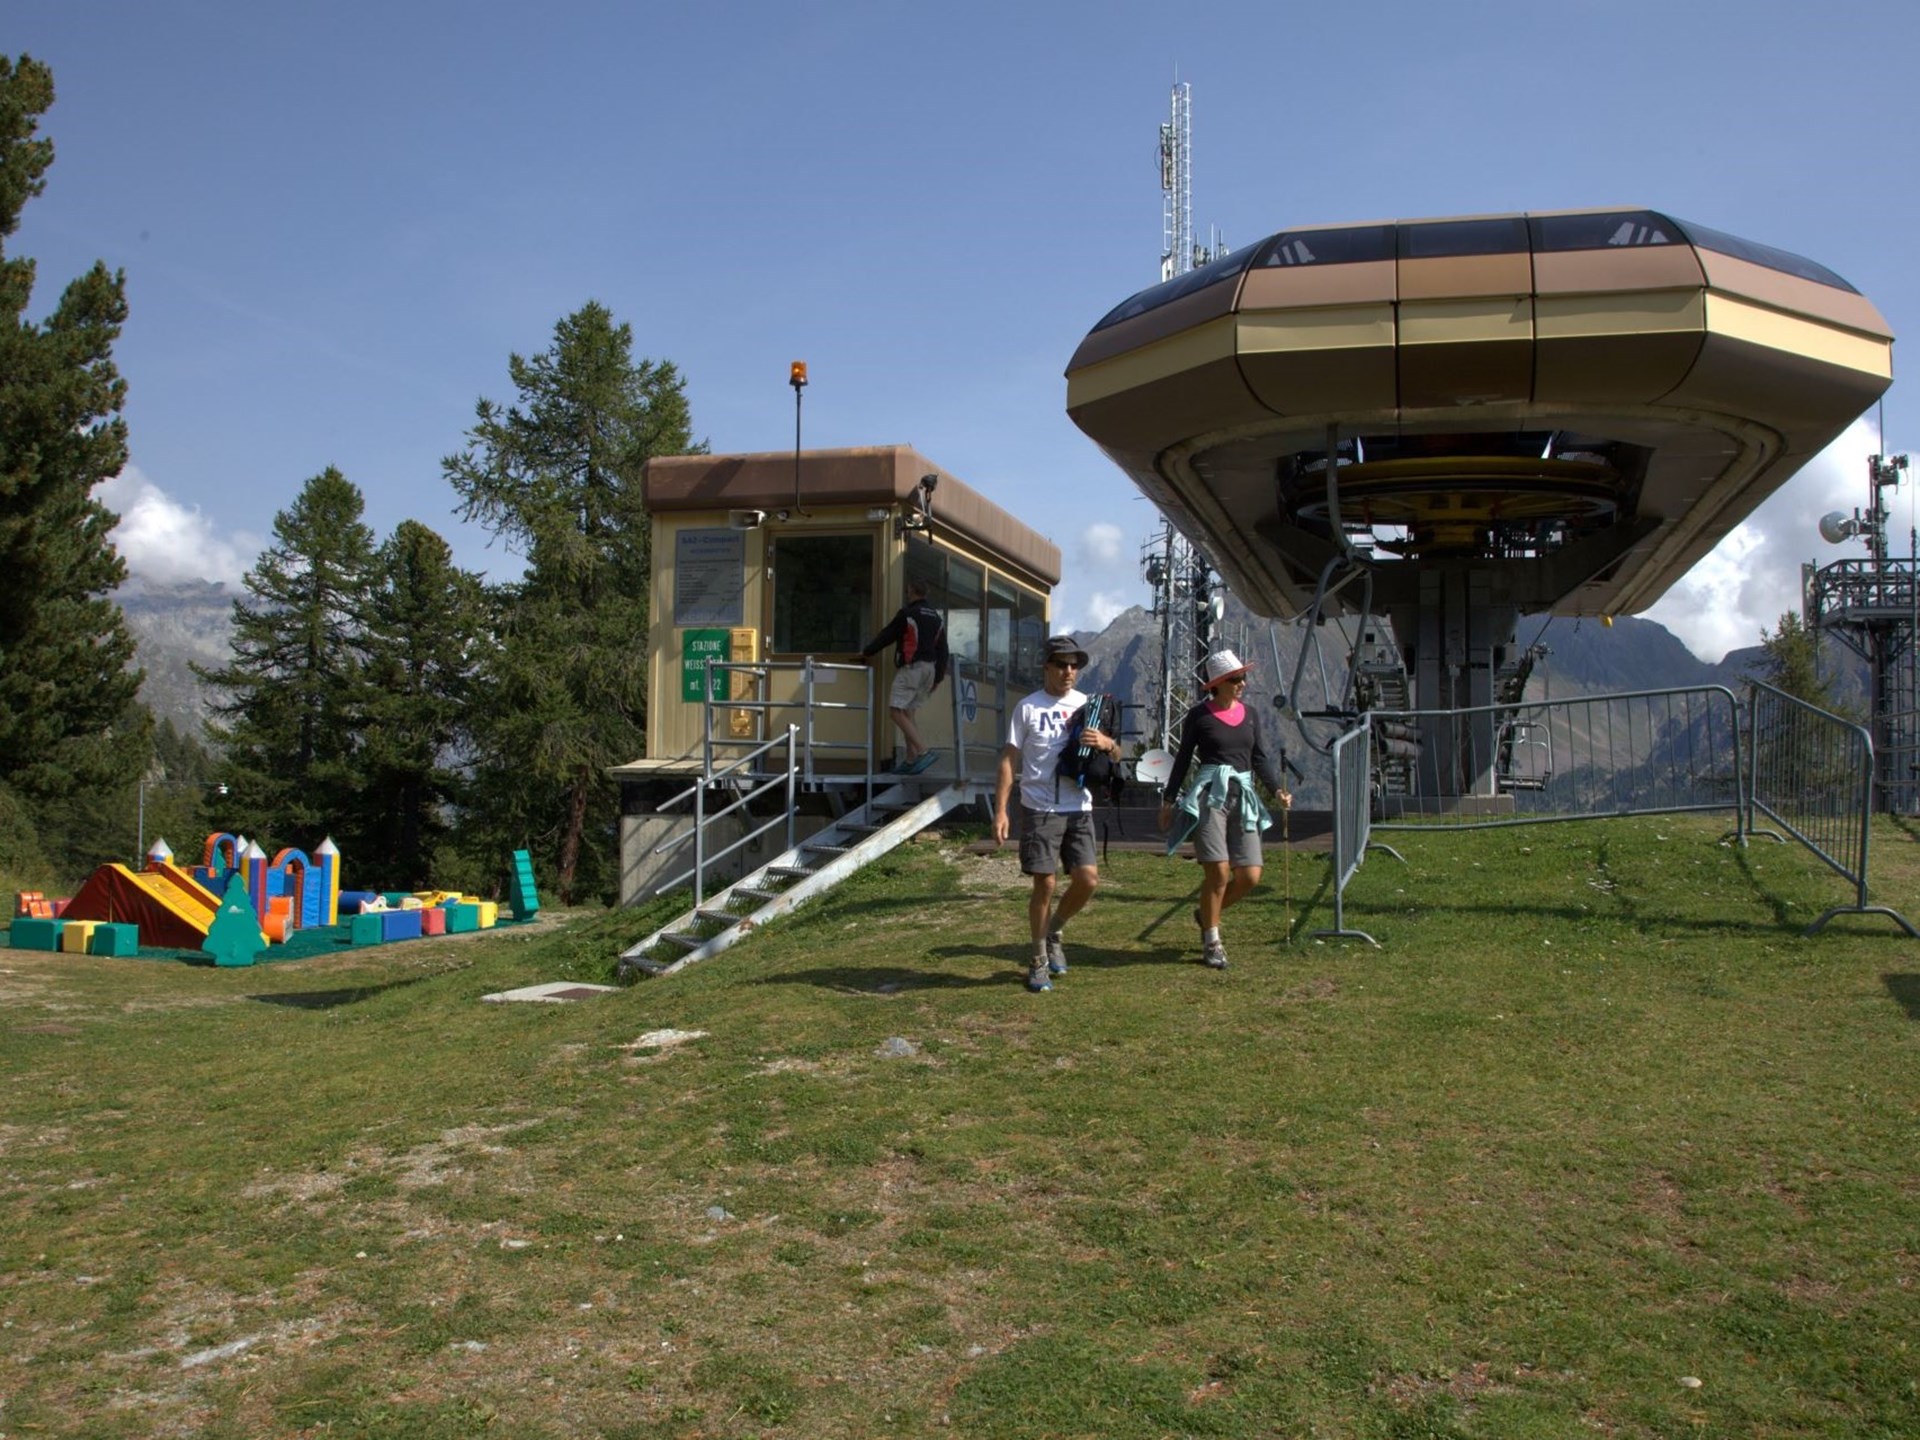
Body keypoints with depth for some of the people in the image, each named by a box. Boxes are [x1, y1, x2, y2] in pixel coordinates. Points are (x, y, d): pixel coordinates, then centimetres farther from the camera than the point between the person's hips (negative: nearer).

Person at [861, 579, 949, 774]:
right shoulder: (937, 617, 15)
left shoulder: (907, 614, -8)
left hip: (911, 668, -8)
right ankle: (911, 761, 7)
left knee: (897, 712, -9)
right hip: (929, 668, 8)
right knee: (907, 713, 12)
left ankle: (923, 751, -21)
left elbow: (886, 636, -1)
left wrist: (867, 652, 13)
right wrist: (938, 678, 21)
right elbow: (942, 650, 16)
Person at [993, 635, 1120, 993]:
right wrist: (1000, 810, -8)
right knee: (1045, 884, -1)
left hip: (1079, 809, 3)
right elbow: (1009, 759, -1)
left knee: (1087, 879, -4)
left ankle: (1053, 933, 24)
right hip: (1039, 809, -3)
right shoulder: (1028, 707, 0)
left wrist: (1106, 743, -12)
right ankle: (1039, 959, 16)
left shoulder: (1087, 705, 10)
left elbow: (1117, 752, 13)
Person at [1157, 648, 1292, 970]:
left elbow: (1261, 758, 12)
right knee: (1218, 871, -13)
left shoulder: (1250, 714, 13)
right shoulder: (1199, 716, 1)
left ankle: (1207, 915, 26)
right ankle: (1212, 942, 6)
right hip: (1209, 796, -5)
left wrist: (1278, 789, -4)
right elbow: (1183, 759, 6)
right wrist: (1169, 801, 6)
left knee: (1250, 876, -1)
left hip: (1243, 798, 5)